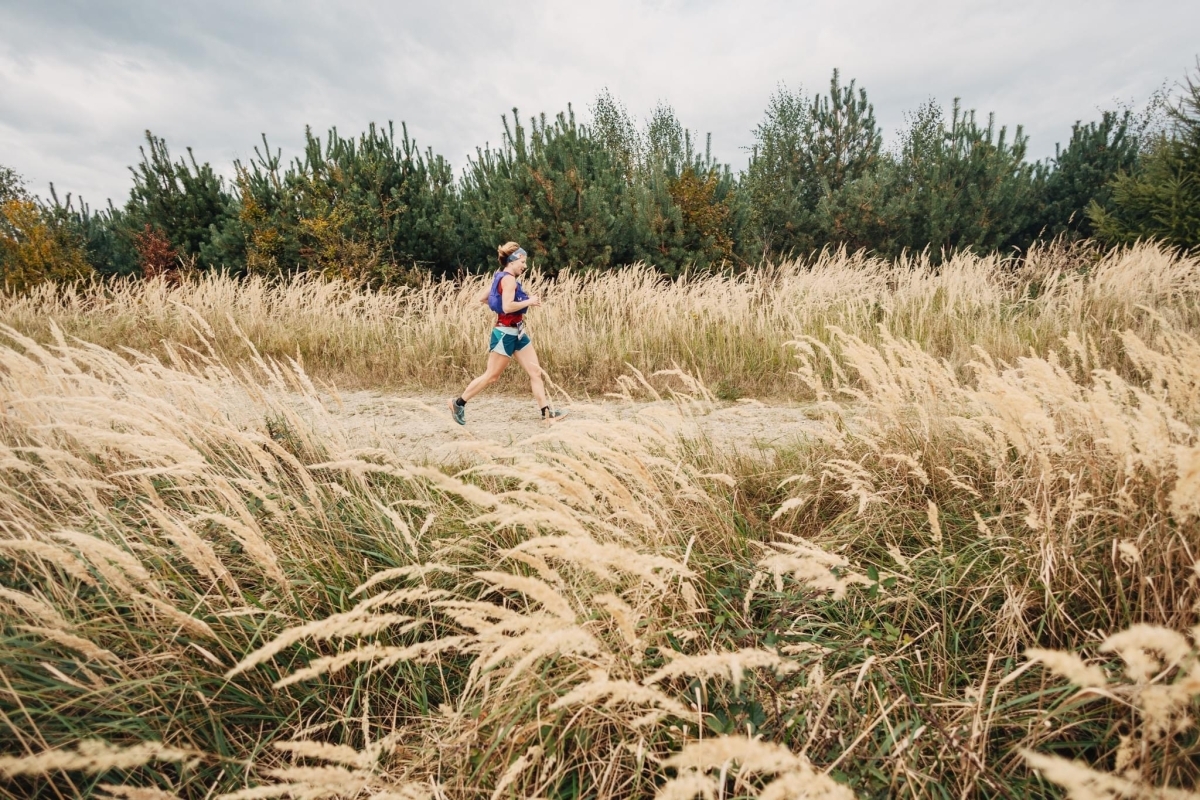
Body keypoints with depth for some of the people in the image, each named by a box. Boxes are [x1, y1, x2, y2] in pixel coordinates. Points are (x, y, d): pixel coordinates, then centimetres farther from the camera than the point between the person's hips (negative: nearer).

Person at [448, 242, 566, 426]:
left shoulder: (502, 278, 13)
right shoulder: (509, 279, -16)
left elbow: (482, 299, 18)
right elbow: (507, 307, -28)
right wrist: (529, 301, -17)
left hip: (517, 332, 10)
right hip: (506, 333, -10)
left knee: (535, 371, 5)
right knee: (491, 376, 0)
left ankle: (546, 411, 6)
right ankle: (458, 403, 14)